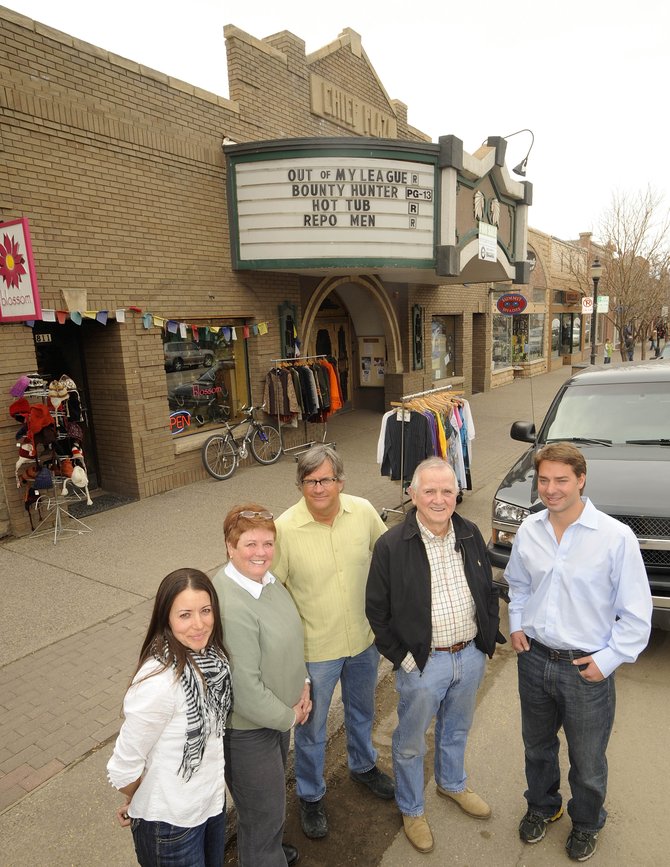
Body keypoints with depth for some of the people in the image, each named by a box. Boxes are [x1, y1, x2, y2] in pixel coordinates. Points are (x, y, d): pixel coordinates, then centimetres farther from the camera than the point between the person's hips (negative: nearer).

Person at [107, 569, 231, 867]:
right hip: (170, 820, -6)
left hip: (213, 799, 7)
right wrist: (135, 803, -5)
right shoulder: (158, 682, -34)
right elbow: (123, 767, -22)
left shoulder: (211, 655, -12)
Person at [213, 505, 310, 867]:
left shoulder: (265, 578, -6)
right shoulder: (231, 607, -34)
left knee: (272, 794, 31)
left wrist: (302, 684, 1)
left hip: (279, 712, 9)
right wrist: (289, 717, -14)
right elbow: (246, 690, -29)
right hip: (247, 729, -9)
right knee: (263, 810, 14)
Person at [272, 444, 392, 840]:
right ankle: (311, 796, 46)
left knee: (362, 711, 29)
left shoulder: (363, 511, -14)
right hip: (315, 649, -3)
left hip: (365, 638, 4)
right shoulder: (285, 528, -23)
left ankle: (363, 765, 58)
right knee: (312, 729, 18)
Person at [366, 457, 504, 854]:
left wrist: (489, 637, 5)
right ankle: (412, 809, 43)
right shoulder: (391, 546, -20)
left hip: (471, 655, 5)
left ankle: (452, 783, 56)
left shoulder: (470, 534, -4)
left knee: (457, 729, 28)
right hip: (423, 662, -4)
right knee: (411, 743, 16)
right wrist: (400, 655, -12)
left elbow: (488, 589, 8)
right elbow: (377, 609, -12)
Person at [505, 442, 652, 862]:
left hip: (587, 669, -3)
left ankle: (587, 823, 49)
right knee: (537, 746, 26)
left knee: (587, 760, 19)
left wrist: (608, 659, -13)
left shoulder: (616, 537, -20)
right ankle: (542, 805, 54)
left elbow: (636, 612, -12)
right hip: (534, 658, 4)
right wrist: (517, 624, 1)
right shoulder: (529, 530, -5)